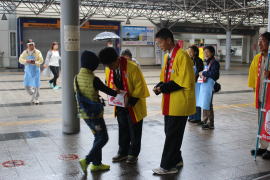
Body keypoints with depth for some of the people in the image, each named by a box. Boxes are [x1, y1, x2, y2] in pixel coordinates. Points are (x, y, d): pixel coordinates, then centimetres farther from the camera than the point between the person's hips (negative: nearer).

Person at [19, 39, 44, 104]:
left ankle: (36, 99, 12)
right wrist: (26, 61, -23)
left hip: (36, 71, -3)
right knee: (27, 85, 4)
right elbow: (20, 59, -5)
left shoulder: (37, 52, -5)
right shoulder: (25, 52, 2)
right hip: (28, 71, 3)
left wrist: (35, 62, -28)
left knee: (36, 85, -3)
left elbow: (41, 60, -11)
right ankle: (32, 95, 30)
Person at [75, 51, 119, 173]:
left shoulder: (77, 78, 1)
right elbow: (107, 90, -10)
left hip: (84, 113, 8)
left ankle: (96, 164, 24)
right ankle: (86, 160, -1)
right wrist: (118, 94, 8)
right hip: (95, 113, -8)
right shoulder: (93, 79, -21)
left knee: (98, 137, 19)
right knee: (103, 138, 6)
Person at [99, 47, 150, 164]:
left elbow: (140, 86, -19)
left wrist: (132, 101, -23)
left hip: (134, 105, -5)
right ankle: (123, 152, 29)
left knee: (134, 131, 6)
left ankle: (133, 154, 20)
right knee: (122, 129, 15)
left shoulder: (132, 67, -22)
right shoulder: (109, 70, -2)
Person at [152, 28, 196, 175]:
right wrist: (160, 86, -1)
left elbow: (185, 81, -20)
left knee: (172, 135, -1)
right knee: (170, 133, 16)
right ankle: (176, 160, 31)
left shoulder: (182, 56, -15)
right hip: (169, 103, 9)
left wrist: (164, 88, -19)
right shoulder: (167, 56, 14)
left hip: (179, 103, -9)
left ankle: (167, 166, 10)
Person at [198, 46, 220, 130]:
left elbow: (214, 74, -23)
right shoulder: (207, 62, 15)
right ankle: (205, 121, 27)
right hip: (204, 85, 9)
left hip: (209, 86, -9)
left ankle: (211, 124, 1)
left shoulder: (214, 63, -11)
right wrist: (202, 74, 3)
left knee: (207, 105, -6)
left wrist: (203, 73, -13)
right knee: (203, 104, 15)